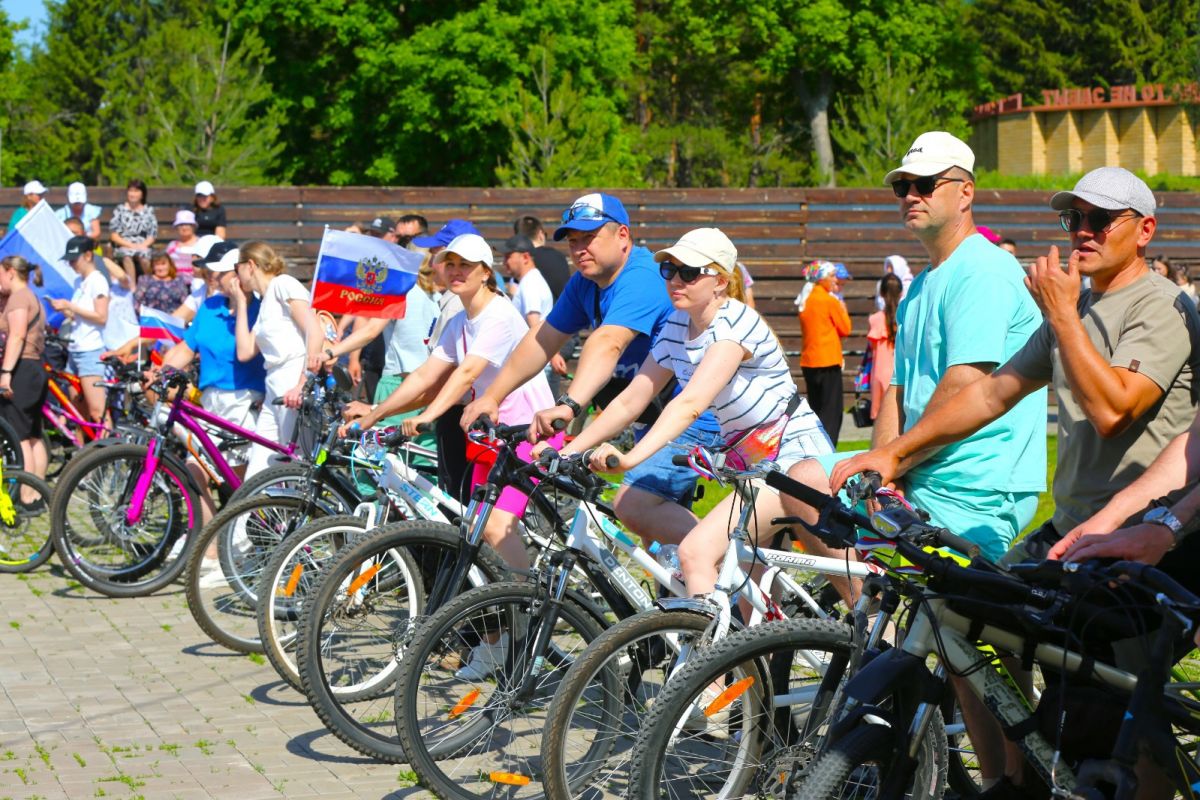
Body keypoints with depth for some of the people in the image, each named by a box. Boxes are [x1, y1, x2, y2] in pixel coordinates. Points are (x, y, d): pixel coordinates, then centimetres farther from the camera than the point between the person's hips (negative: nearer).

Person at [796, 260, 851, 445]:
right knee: (832, 413, -4)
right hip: (828, 361, -7)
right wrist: (843, 309, 8)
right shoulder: (830, 300, -11)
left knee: (816, 410, 14)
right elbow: (845, 329, -6)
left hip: (808, 362, 7)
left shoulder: (805, 300, 10)